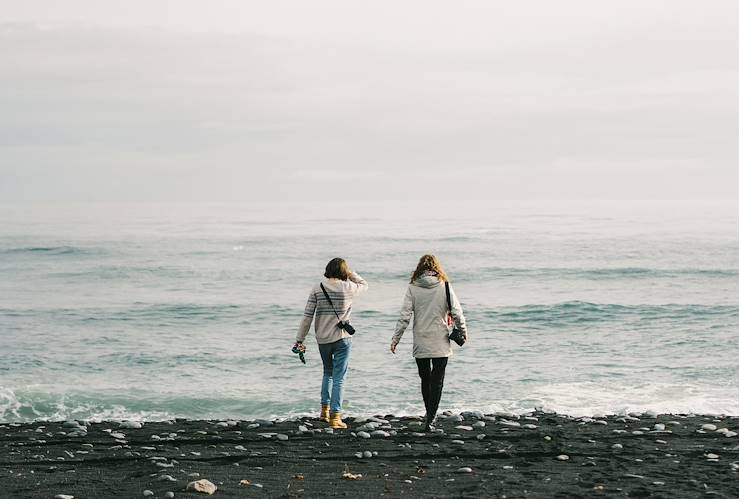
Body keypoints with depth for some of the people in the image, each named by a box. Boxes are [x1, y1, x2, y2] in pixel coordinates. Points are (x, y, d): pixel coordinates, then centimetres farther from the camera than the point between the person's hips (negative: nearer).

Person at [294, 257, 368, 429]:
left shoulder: (317, 289, -3)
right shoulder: (348, 288, -7)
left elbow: (307, 315, -4)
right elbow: (364, 284, 16)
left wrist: (300, 339, 0)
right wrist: (350, 273, 15)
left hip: (322, 338, 3)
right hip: (342, 338, -3)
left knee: (328, 372, 24)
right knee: (339, 377, 0)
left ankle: (325, 409, 22)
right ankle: (335, 416, -4)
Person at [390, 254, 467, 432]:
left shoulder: (413, 288, -3)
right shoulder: (444, 286, -4)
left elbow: (404, 316, -6)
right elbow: (457, 312, -4)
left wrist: (396, 339, 0)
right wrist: (463, 331, 12)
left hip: (420, 343, 1)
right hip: (440, 343, -1)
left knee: (425, 380, 15)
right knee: (437, 381, 3)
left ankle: (430, 416, 24)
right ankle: (431, 419, -6)